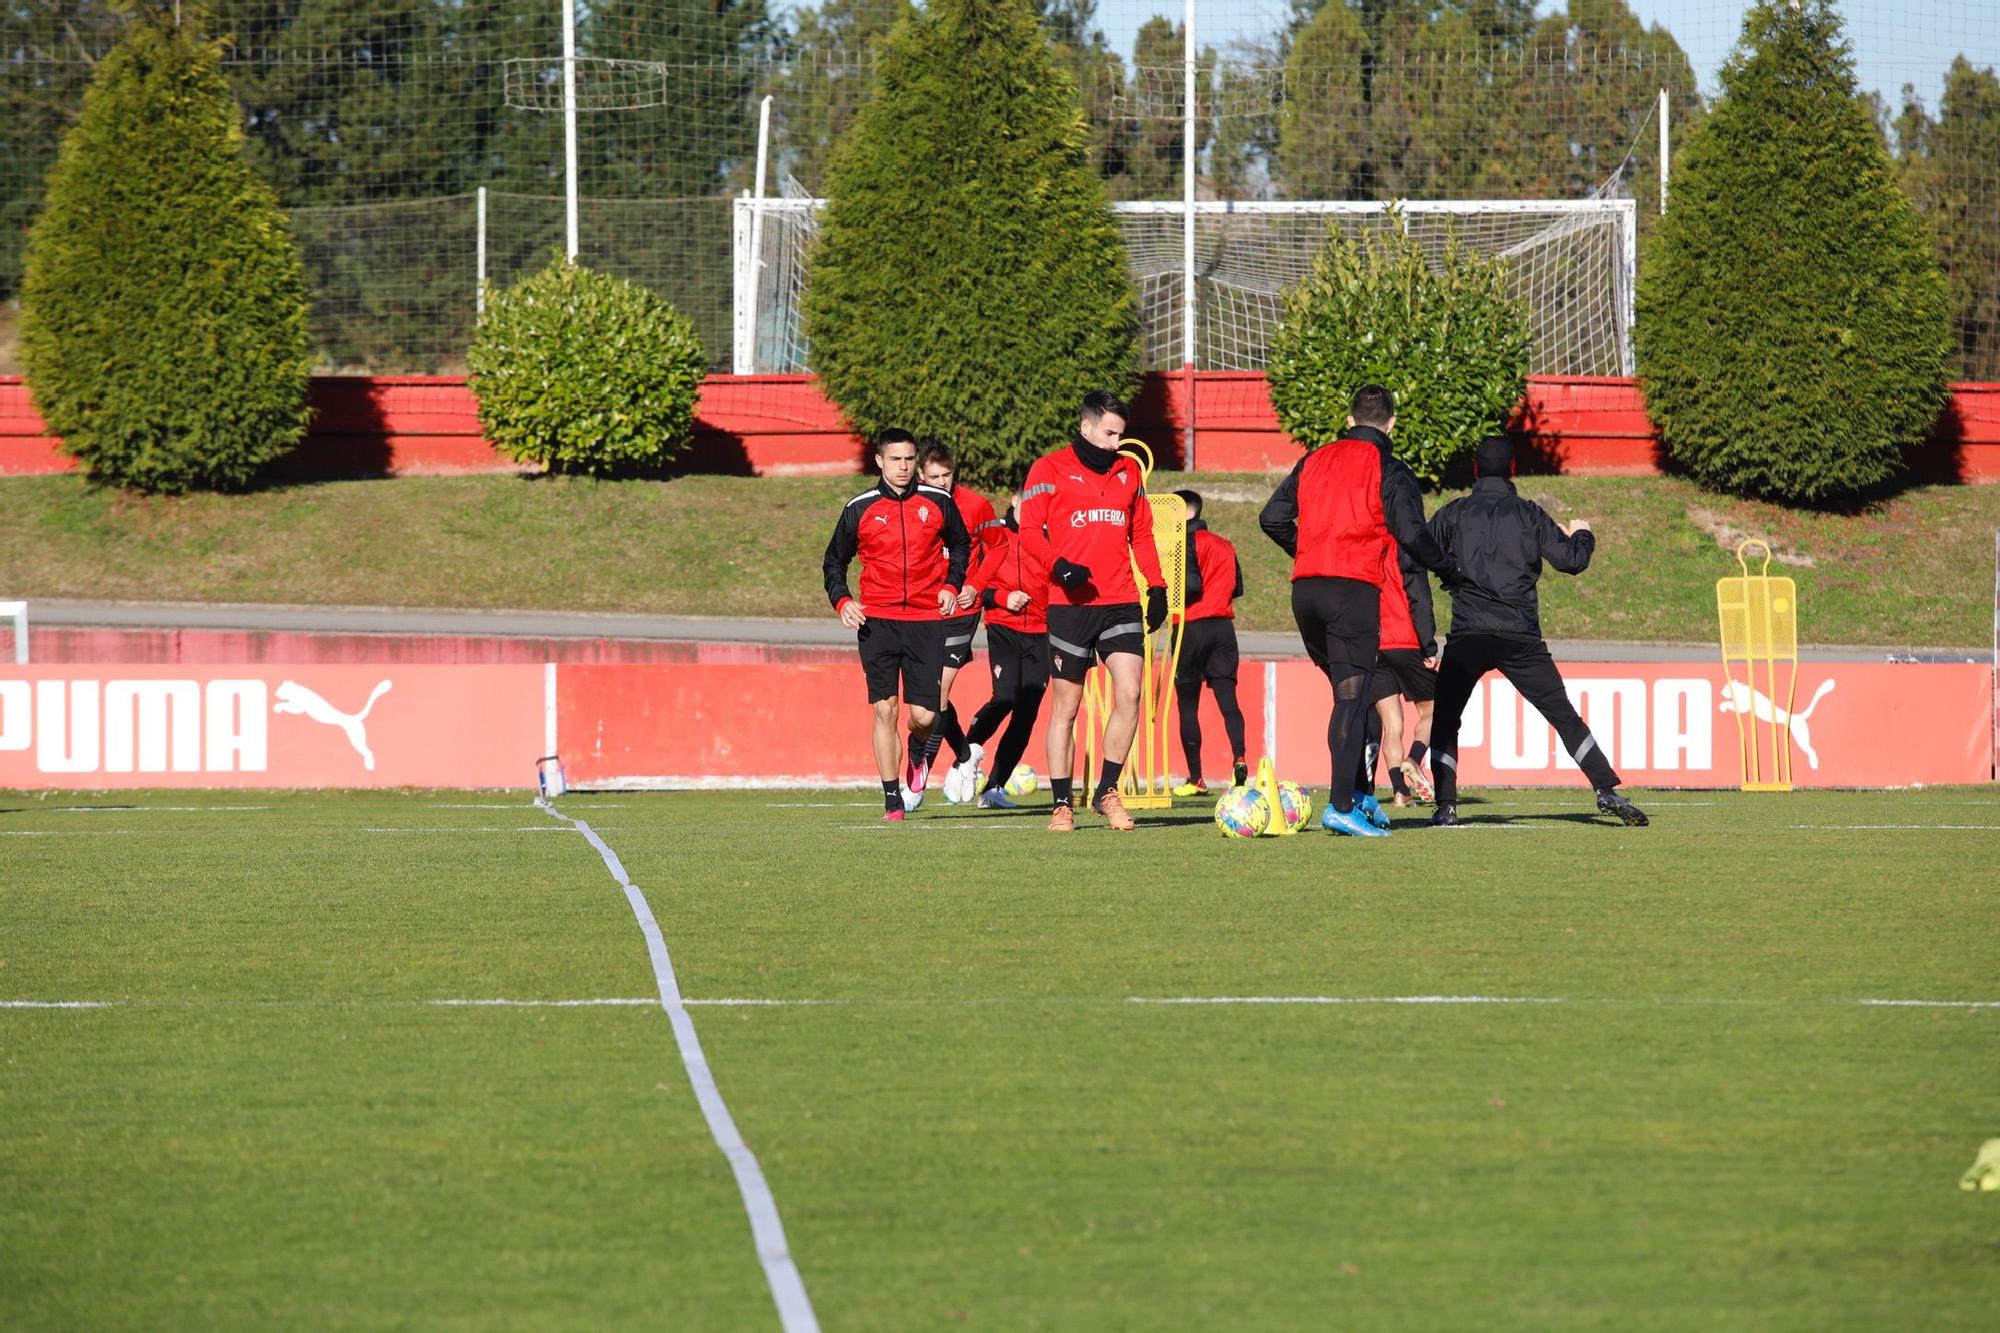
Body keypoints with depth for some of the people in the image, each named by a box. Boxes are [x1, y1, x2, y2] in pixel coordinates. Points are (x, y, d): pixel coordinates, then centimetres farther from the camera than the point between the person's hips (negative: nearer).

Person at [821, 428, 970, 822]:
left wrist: (951, 585, 5)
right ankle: (892, 799, 0)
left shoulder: (938, 503, 5)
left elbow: (961, 545, 21)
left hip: (926, 622, 0)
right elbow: (834, 561, 13)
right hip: (877, 622, 0)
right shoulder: (860, 509, 3)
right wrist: (842, 601, -3)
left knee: (924, 714, -5)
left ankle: (918, 749, 33)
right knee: (884, 709, -6)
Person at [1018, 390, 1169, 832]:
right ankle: (1062, 804, 9)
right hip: (1070, 605, -4)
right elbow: (1030, 529, -4)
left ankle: (1107, 792, 4)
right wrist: (1058, 564, -21)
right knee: (1066, 705, 2)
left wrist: (1156, 584, 10)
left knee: (1129, 695, -10)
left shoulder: (1128, 471, 15)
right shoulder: (1050, 470, 1)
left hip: (1121, 602, 4)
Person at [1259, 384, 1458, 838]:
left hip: (1305, 590, 6)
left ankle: (1358, 795, 16)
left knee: (1347, 691, 16)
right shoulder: (1389, 470, -1)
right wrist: (1447, 567, 8)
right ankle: (1342, 806, -15)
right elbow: (1412, 533, -9)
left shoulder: (1314, 461, 15)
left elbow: (1272, 518, 14)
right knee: (1352, 695, -7)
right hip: (1355, 588, -6)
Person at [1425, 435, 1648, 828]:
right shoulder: (1529, 515, 6)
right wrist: (1581, 536, 24)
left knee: (1443, 721, 11)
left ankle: (1446, 806, -1)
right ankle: (1607, 791, -3)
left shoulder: (1454, 514, 6)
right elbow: (1571, 560, 2)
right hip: (1520, 639, 1)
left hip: (1467, 636, -1)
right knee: (1564, 717, 6)